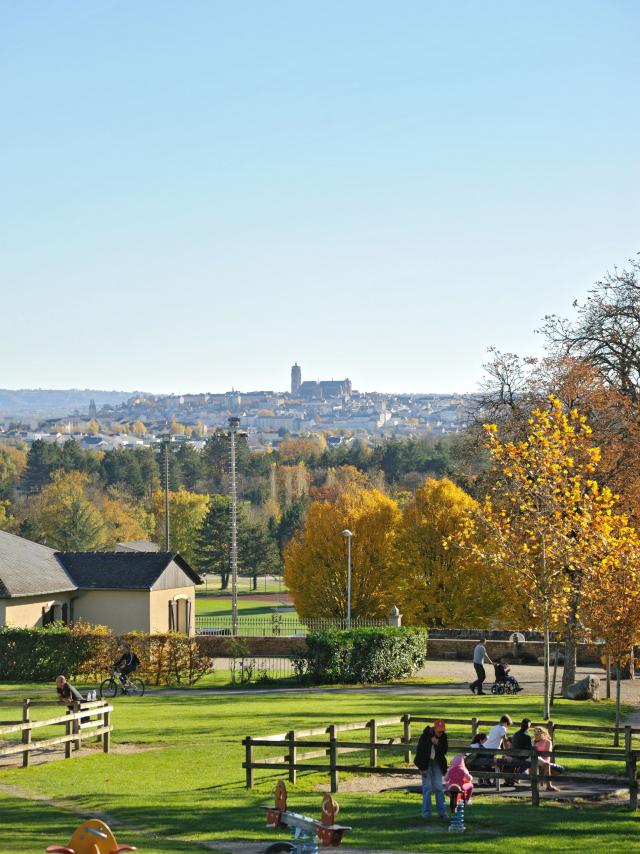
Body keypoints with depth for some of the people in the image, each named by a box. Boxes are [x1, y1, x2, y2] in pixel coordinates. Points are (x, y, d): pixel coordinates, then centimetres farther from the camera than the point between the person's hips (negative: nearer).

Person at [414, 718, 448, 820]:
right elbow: (419, 751, -11)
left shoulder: (443, 737, -4)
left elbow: (444, 751, -5)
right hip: (426, 762, -3)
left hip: (437, 762, 3)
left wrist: (437, 744, -23)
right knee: (427, 787, -4)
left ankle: (442, 812, 5)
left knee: (439, 787, 2)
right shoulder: (425, 736, -15)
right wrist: (422, 768, -12)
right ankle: (426, 813, 1)